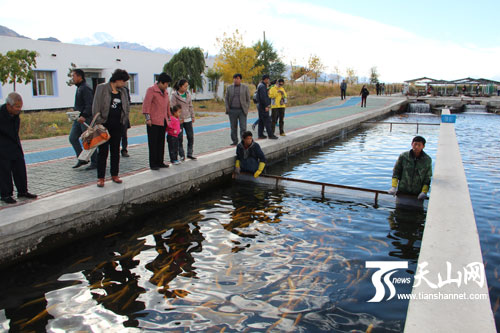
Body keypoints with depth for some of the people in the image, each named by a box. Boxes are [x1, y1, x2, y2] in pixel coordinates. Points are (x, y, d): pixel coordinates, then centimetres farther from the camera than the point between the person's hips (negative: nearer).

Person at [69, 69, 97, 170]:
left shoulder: (85, 88, -15)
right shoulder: (79, 88, 16)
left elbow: (90, 105, -23)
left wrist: (84, 116, -32)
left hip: (86, 119, -10)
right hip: (79, 118, 10)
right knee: (72, 138, 8)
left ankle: (94, 162, 8)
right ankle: (81, 159, 16)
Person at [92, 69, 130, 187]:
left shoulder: (122, 91, 9)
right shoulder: (102, 88, -5)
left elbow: (127, 107, 16)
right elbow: (96, 106, -9)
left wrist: (123, 120, 6)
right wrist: (99, 122, -13)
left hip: (117, 126, 5)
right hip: (104, 125, -5)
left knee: (116, 151, 10)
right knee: (103, 151, -1)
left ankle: (115, 175, 21)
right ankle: (101, 178, 6)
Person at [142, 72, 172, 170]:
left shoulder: (165, 92, 18)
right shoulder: (151, 90, -5)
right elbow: (146, 104, -11)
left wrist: (169, 118, 22)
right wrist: (147, 118, -17)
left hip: (163, 121, 7)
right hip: (153, 122, -7)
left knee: (161, 142, 10)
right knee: (153, 143, -3)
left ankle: (160, 162, 18)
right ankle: (153, 164, 1)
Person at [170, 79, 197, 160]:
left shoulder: (188, 94, 8)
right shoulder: (174, 96, -8)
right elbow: (172, 108, -9)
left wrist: (192, 116, 11)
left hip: (188, 119, 5)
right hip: (179, 120, -5)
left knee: (191, 136, 5)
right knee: (179, 138, 1)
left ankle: (190, 153, 17)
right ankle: (182, 155, 10)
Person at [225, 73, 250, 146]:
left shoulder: (245, 87, 4)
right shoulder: (229, 88, 9)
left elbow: (248, 99, 5)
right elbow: (226, 99, 12)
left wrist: (246, 109, -3)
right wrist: (227, 108, 1)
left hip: (242, 110, -2)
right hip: (232, 110, 2)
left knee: (243, 127, -7)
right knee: (233, 127, 7)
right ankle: (234, 141, 18)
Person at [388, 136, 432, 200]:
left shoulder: (427, 160, -4)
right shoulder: (403, 156, -6)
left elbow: (427, 178, 1)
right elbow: (396, 171, 0)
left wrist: (424, 192, -9)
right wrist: (393, 187, -8)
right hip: (402, 191, 0)